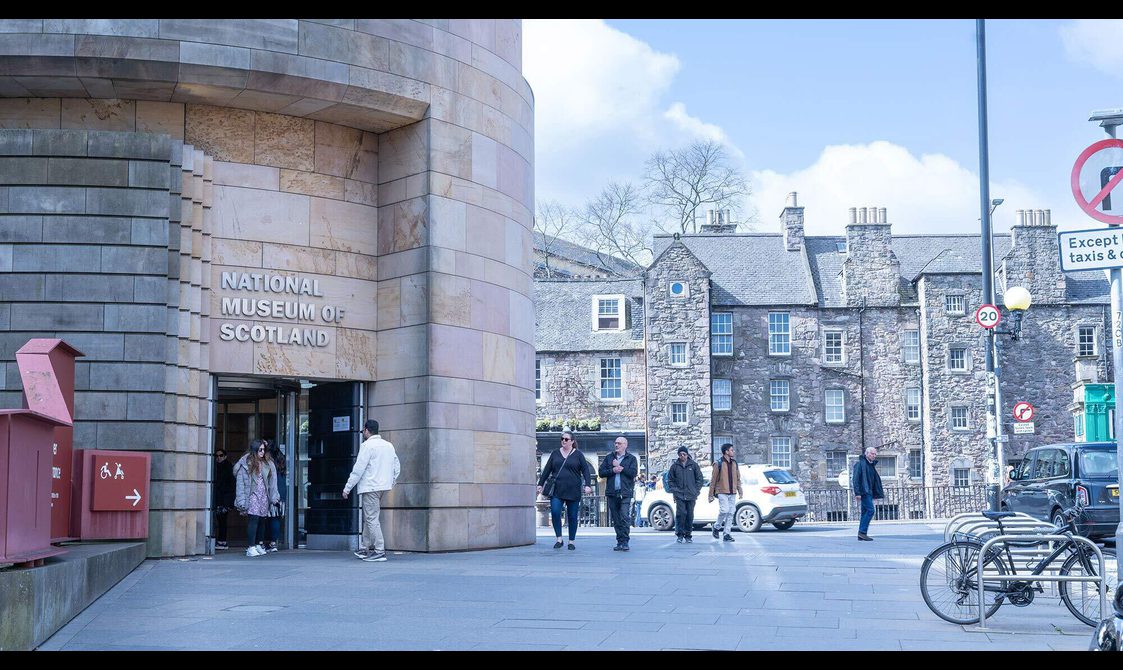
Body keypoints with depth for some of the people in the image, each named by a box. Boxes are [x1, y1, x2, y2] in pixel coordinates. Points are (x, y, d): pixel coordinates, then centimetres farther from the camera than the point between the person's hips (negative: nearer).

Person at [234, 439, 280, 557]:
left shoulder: (267, 463, 9)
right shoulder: (246, 464, -3)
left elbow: (272, 481, 10)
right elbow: (240, 483, -3)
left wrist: (274, 497, 2)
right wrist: (242, 501, -10)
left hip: (264, 496, 4)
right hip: (252, 496, -4)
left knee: (261, 521, 6)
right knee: (253, 520, -11)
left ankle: (257, 545, 17)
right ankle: (251, 548, -11)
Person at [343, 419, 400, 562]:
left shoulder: (367, 446, -10)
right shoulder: (389, 446, 13)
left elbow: (358, 469, -13)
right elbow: (397, 468, 16)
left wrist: (347, 488, -8)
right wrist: (390, 484, 24)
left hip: (370, 487, -8)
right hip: (384, 487, 8)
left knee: (371, 519, -5)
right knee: (369, 518, 17)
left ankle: (379, 551, -9)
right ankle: (364, 549, 22)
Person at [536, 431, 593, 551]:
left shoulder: (578, 454, 4)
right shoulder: (555, 453, 12)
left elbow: (586, 470, -1)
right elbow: (547, 470, 14)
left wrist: (588, 485, -13)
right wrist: (540, 484, 11)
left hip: (573, 491, -2)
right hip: (557, 490, 2)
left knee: (572, 516, 2)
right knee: (555, 512, -16)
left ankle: (571, 541, 13)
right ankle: (559, 539, -7)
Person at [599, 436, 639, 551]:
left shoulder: (631, 459, 7)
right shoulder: (609, 457, 16)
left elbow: (633, 473, -8)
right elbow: (601, 472, 7)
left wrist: (620, 467, -7)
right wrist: (613, 470, -9)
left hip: (625, 493, -4)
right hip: (612, 493, 4)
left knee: (625, 518, -13)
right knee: (616, 520, 6)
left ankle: (625, 542, -11)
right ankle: (620, 542, 11)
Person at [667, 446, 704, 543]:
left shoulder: (693, 465, 5)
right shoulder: (674, 466, 5)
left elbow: (699, 479, 9)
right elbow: (670, 480, 11)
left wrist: (696, 491, 2)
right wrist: (674, 490, 1)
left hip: (691, 495, 1)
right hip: (679, 495, -1)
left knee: (690, 515, 3)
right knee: (681, 513, -13)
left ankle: (688, 535, 14)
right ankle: (679, 534, -5)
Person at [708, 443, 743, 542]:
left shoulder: (735, 464, 13)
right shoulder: (719, 464, -3)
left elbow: (738, 479, 18)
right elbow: (713, 480, -1)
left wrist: (740, 492, 7)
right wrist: (711, 495, -3)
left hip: (732, 493, 5)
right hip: (722, 492, -5)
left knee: (731, 513, 2)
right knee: (724, 510, -17)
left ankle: (726, 534, 7)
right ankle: (717, 526, 9)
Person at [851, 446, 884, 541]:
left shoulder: (871, 465, 19)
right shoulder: (860, 464, -9)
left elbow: (875, 480, 24)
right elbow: (855, 479, -15)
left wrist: (880, 492, 20)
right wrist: (857, 493, -21)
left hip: (869, 492, 9)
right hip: (864, 492, -9)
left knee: (865, 512, 8)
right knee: (870, 510, -16)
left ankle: (861, 534, 10)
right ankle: (862, 532, -15)